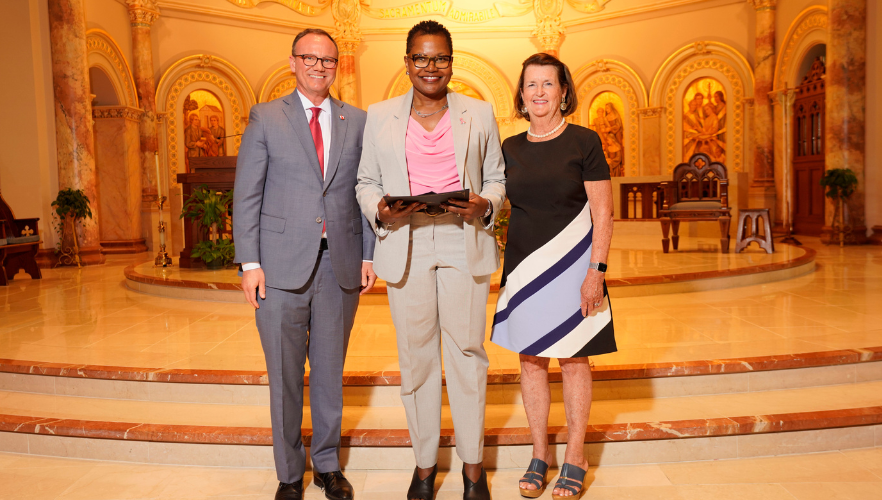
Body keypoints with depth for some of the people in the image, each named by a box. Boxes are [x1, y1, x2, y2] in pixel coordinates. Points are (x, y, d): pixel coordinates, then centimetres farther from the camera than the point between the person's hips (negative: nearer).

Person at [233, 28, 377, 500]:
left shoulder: (357, 121, 9)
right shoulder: (265, 118, 4)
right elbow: (246, 194, 1)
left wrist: (369, 254, 2)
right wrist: (250, 262, -7)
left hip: (340, 265, 2)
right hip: (282, 265, -1)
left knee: (330, 371, 12)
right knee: (285, 376, 8)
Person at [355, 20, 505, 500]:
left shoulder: (479, 113, 10)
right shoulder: (379, 115, 10)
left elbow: (496, 178, 12)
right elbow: (367, 182, 11)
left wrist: (484, 205, -10)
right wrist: (380, 211, -10)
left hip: (464, 245, 0)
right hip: (406, 248, 1)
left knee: (467, 353, 4)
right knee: (416, 357, 7)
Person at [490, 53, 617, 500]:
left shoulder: (584, 142, -4)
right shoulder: (510, 149, 7)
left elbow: (602, 213, -6)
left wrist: (595, 271, -13)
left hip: (571, 265, -4)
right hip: (523, 266, 4)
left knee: (573, 358, 5)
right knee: (530, 358, 8)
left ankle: (575, 456, 20)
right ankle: (539, 454, 23)